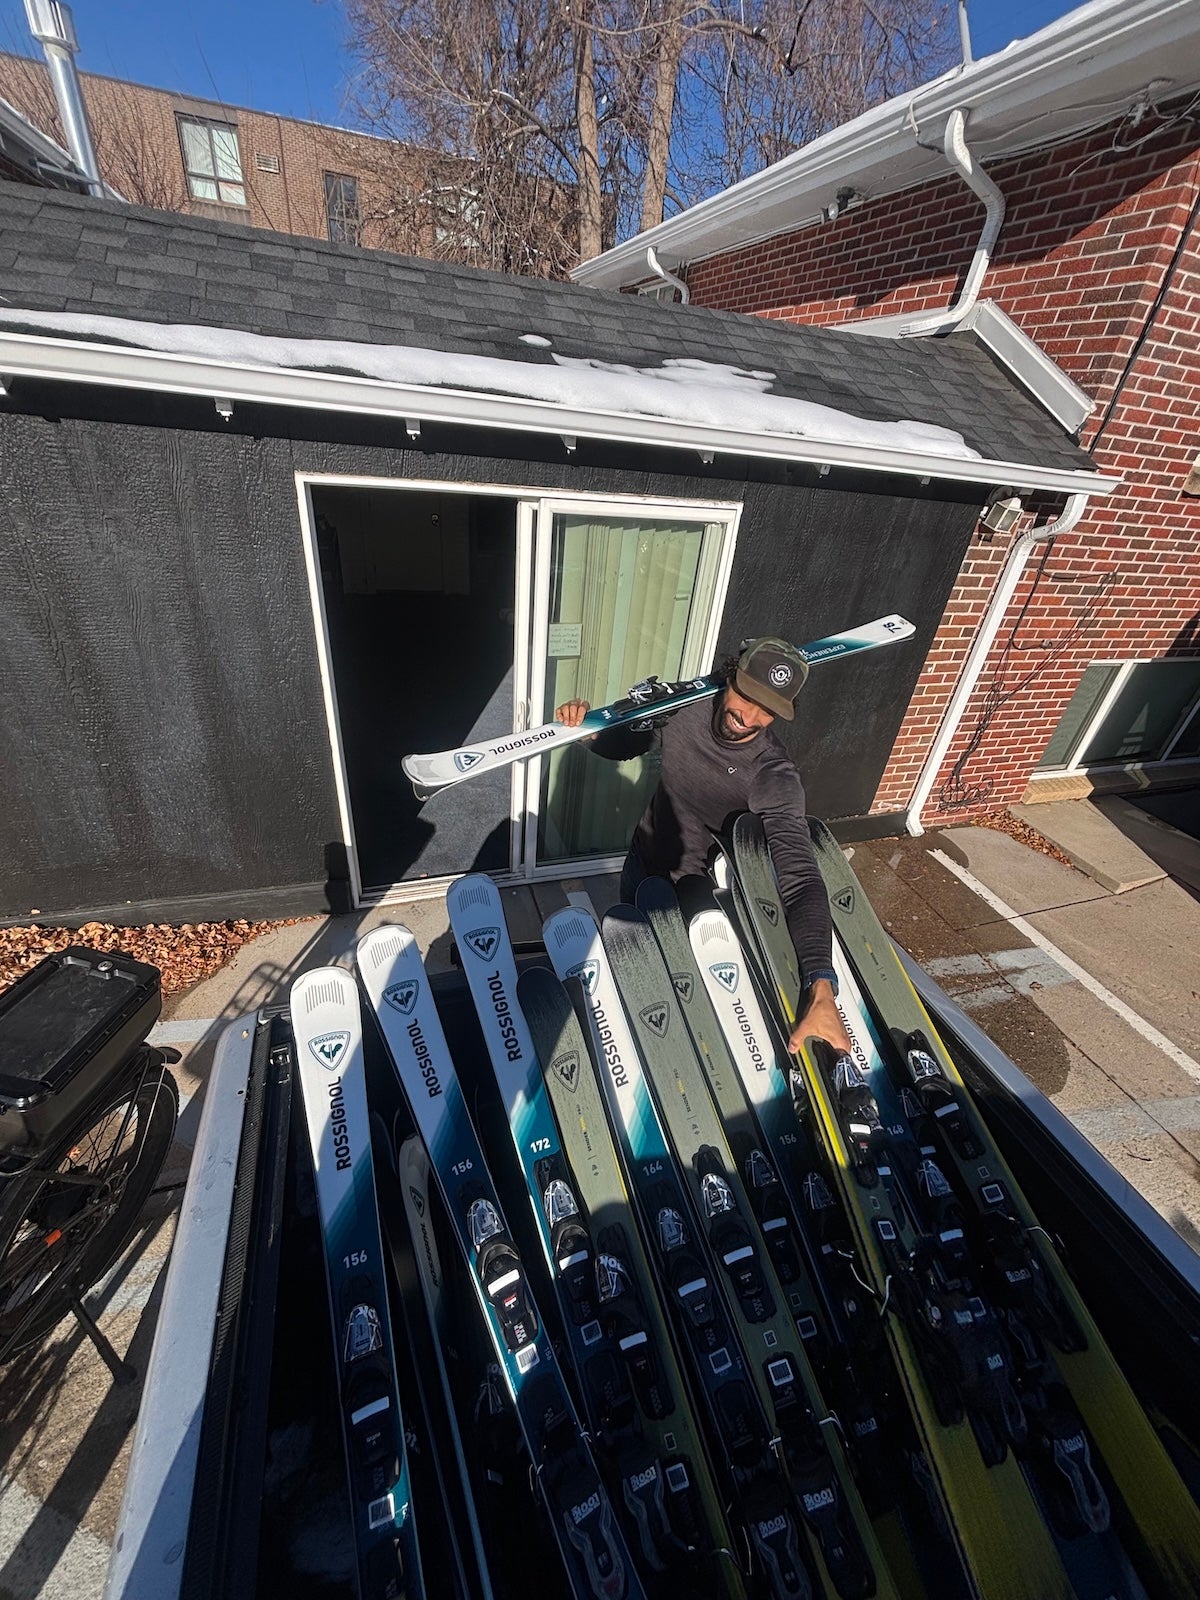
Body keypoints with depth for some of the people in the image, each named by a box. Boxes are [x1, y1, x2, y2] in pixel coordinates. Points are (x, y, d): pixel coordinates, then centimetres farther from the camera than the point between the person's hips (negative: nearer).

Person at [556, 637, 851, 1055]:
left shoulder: (775, 776, -33)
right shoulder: (684, 709, -20)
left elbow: (799, 874, -42)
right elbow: (624, 744, -2)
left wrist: (821, 990, -53)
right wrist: (588, 726, -25)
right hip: (642, 861, 5)